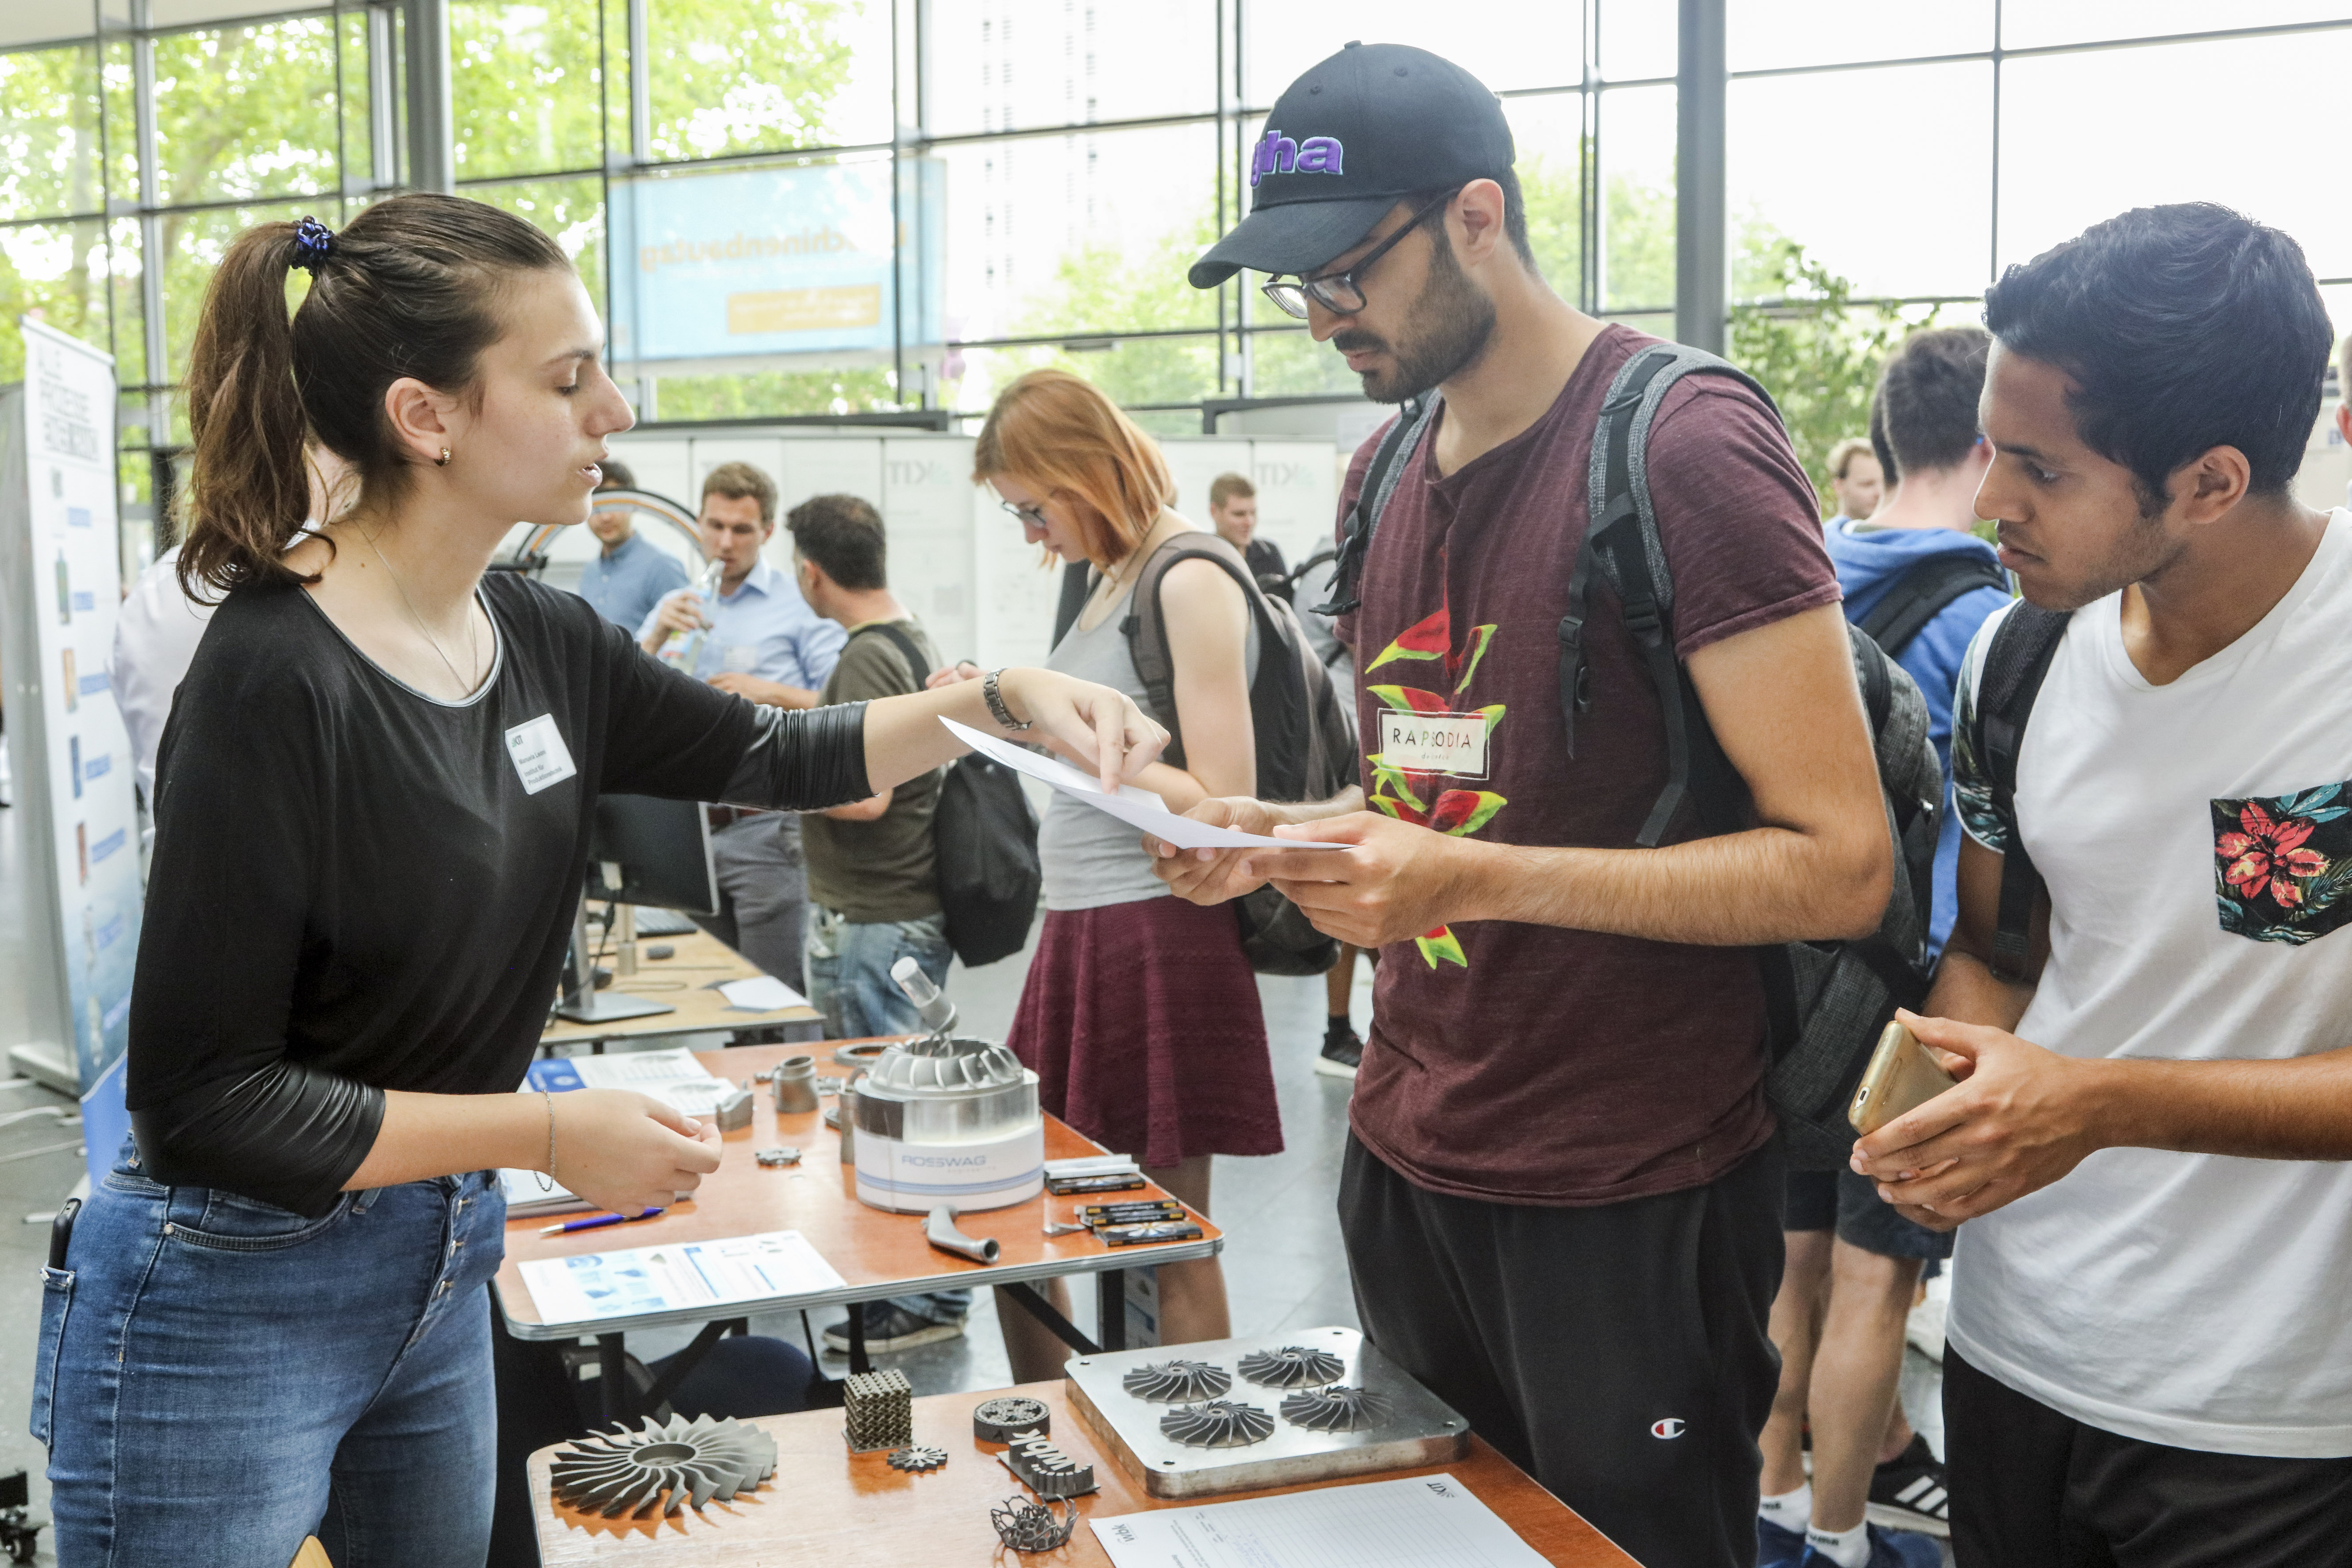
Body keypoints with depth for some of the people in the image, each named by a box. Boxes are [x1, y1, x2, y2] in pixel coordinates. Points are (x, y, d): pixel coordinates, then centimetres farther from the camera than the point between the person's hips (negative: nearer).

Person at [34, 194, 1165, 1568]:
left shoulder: (541, 642, -2)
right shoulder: (278, 680, -24)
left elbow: (768, 758, 11)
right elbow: (198, 1105, -22)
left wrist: (1001, 700, -2)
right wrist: (546, 1134, -21)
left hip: (438, 1275, 7)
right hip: (229, 1304, -7)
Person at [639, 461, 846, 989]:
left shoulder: (799, 605, 0)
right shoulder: (678, 604, 15)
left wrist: (770, 692, -15)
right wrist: (657, 635, -5)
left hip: (765, 830, -5)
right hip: (691, 827, 5)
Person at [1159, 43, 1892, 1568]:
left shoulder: (1687, 444, -15)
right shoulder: (1387, 470, 10)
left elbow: (1840, 863, -18)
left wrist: (1477, 881, -26)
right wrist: (1278, 842, 0)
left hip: (1632, 1198, -7)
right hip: (1406, 1153, 7)